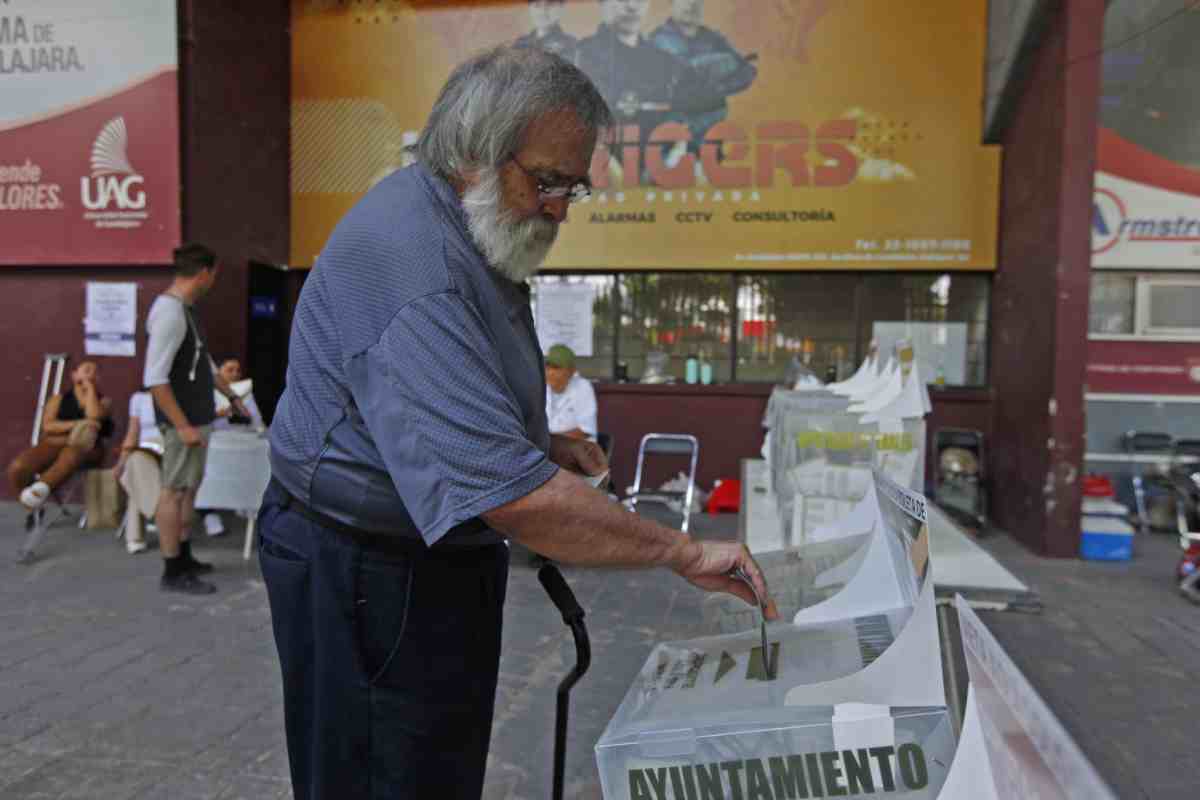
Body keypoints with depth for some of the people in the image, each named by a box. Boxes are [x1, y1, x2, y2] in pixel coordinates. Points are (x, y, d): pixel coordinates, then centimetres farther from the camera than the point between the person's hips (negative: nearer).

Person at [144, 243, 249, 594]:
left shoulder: (184, 309, 12)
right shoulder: (169, 312, -20)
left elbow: (204, 361, 24)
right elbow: (155, 379, -25)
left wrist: (232, 396, 29)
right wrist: (182, 426, -23)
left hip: (197, 416, 10)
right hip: (184, 420, -10)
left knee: (188, 488, 16)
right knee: (174, 490, -2)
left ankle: (183, 558, 27)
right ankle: (173, 572, 7)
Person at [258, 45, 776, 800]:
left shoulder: (468, 234, 8)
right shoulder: (410, 260, -27)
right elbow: (506, 493, -34)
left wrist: (539, 443, 6)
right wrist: (684, 551, -25)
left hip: (436, 560, 10)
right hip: (368, 573, -10)